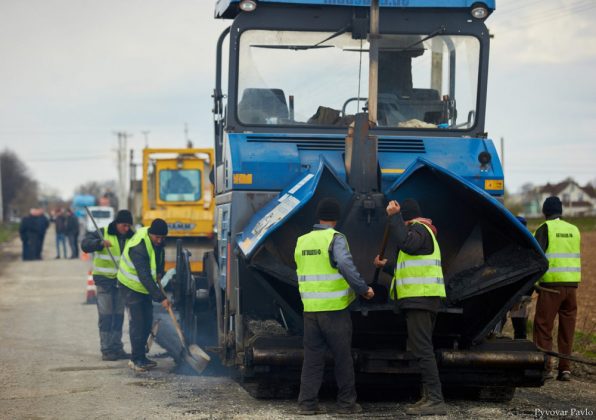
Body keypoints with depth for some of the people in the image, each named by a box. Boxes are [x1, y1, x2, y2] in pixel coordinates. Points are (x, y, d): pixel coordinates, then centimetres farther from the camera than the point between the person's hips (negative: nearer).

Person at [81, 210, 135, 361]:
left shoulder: (131, 238, 4)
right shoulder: (103, 233, -8)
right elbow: (85, 244, -19)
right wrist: (100, 243, -37)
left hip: (121, 280, 5)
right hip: (104, 279, -5)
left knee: (118, 315, 9)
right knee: (106, 315, -6)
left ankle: (117, 348, 15)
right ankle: (106, 350, -6)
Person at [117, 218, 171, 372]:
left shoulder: (157, 240, -8)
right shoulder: (138, 248, -34)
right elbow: (145, 278, -36)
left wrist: (159, 271, 5)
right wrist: (161, 298, -37)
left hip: (145, 284, 8)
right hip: (132, 285, -8)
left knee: (147, 321, 8)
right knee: (137, 323, -11)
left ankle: (140, 356, 16)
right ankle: (137, 359, -6)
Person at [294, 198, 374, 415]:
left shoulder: (302, 242, 10)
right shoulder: (335, 239, -9)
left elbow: (303, 274, 14)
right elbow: (346, 266, -23)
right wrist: (363, 289, -13)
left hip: (310, 308, 5)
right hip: (334, 308, -5)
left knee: (312, 356, 8)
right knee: (343, 357, 5)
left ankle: (307, 403, 2)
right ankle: (347, 403, 9)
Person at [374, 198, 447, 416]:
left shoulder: (419, 229, -5)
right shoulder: (423, 232, 28)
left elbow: (406, 243, -31)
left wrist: (394, 216, -24)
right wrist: (386, 266, 46)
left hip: (419, 299, -11)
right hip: (423, 300, 11)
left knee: (422, 349, -15)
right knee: (423, 349, 14)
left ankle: (436, 400, -21)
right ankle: (429, 397, 15)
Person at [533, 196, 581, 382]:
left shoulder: (545, 229, -4)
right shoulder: (574, 230, 13)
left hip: (551, 285, -5)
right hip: (572, 284, 5)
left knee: (543, 326, 2)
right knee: (567, 328, 10)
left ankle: (545, 367, -1)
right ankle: (565, 368, 9)